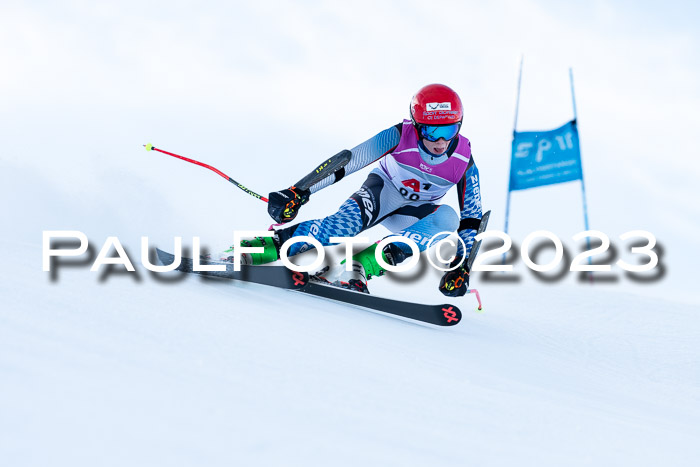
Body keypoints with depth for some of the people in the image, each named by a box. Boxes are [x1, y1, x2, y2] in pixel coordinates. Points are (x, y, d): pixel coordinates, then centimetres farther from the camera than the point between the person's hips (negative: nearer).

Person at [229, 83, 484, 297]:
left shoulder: (464, 161, -20)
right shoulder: (400, 136, -26)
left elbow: (472, 219, -12)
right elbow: (349, 161, -27)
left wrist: (461, 264, -22)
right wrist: (300, 191, -32)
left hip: (414, 210, 3)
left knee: (447, 219, -32)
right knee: (348, 222, -36)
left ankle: (360, 264, -36)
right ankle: (265, 247, -38)